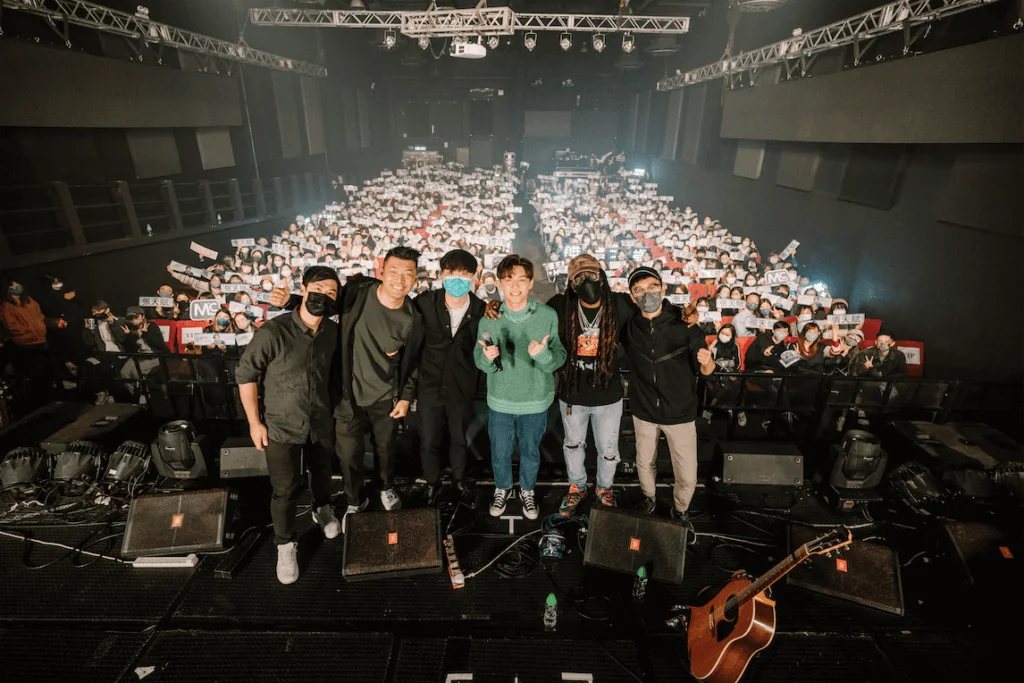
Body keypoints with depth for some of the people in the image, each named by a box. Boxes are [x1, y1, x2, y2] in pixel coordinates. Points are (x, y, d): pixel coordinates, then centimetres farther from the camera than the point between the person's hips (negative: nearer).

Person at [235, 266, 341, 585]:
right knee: (285, 490, 5)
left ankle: (322, 509, 54)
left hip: (321, 421, 4)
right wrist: (254, 422, -11)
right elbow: (245, 374, -14)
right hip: (281, 426, -4)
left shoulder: (332, 331, -10)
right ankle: (286, 544, 30)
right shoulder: (273, 332, -24)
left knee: (321, 470, 25)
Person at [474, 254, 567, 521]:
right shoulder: (489, 318, -9)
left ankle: (527, 490, 48)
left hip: (535, 401, -1)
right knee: (500, 453, 19)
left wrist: (542, 354, -32)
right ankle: (502, 488, 48)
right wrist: (487, 357, -28)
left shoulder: (548, 315, -13)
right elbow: (481, 362, -5)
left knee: (530, 452, 20)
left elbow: (560, 358, -11)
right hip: (500, 401, 1)